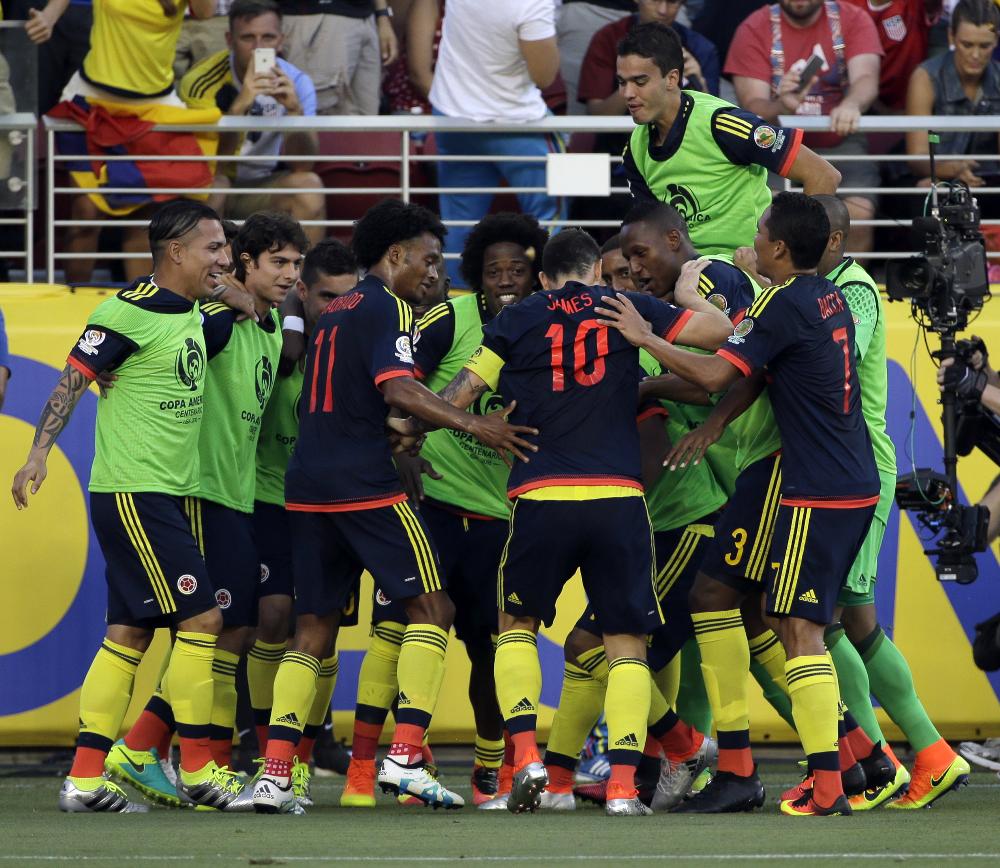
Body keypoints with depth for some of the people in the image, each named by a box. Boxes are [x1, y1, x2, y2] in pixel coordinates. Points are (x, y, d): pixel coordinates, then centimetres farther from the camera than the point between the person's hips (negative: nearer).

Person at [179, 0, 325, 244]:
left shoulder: (295, 82, -9)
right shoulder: (202, 82, -19)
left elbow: (302, 164, -17)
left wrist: (295, 111, -35)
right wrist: (239, 106, -43)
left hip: (261, 186, 3)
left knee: (308, 186, -25)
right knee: (212, 185, -35)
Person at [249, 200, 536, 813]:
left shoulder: (334, 313, 22)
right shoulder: (388, 308, -5)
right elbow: (399, 390, -19)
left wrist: (396, 440, 29)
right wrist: (474, 425, -18)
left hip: (307, 486, 8)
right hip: (366, 485, -8)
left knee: (314, 626, 10)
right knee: (433, 606, -2)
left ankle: (275, 773, 1)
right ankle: (406, 756, -13)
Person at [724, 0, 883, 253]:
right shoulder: (755, 30, -1)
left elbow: (866, 79, -17)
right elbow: (752, 107, -9)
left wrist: (851, 104, -42)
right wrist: (783, 107, -34)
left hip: (838, 144, 1)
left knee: (859, 215, -25)